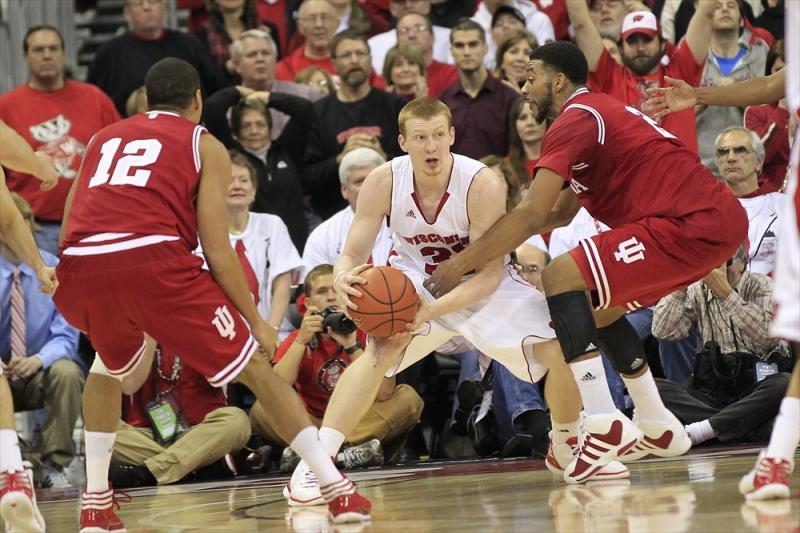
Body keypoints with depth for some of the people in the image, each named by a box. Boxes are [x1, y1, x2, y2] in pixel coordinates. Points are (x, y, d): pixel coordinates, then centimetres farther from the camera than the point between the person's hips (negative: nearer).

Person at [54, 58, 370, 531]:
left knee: (111, 365, 34)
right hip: (153, 258, -4)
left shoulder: (103, 138, 31)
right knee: (254, 366, 10)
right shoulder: (205, 146, 19)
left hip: (79, 266, 4)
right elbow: (217, 251, 10)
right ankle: (338, 490, 5)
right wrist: (257, 320, 20)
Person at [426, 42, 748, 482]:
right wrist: (485, 240, 22)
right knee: (600, 307, 23)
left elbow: (532, 215, -15)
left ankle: (606, 424, -21)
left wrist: (461, 263, -8)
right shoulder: (603, 112, 25)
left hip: (692, 225, -10)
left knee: (561, 278, -12)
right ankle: (659, 429, 27)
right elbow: (561, 212, 31)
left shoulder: (576, 118, -7)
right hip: (721, 221, 10)